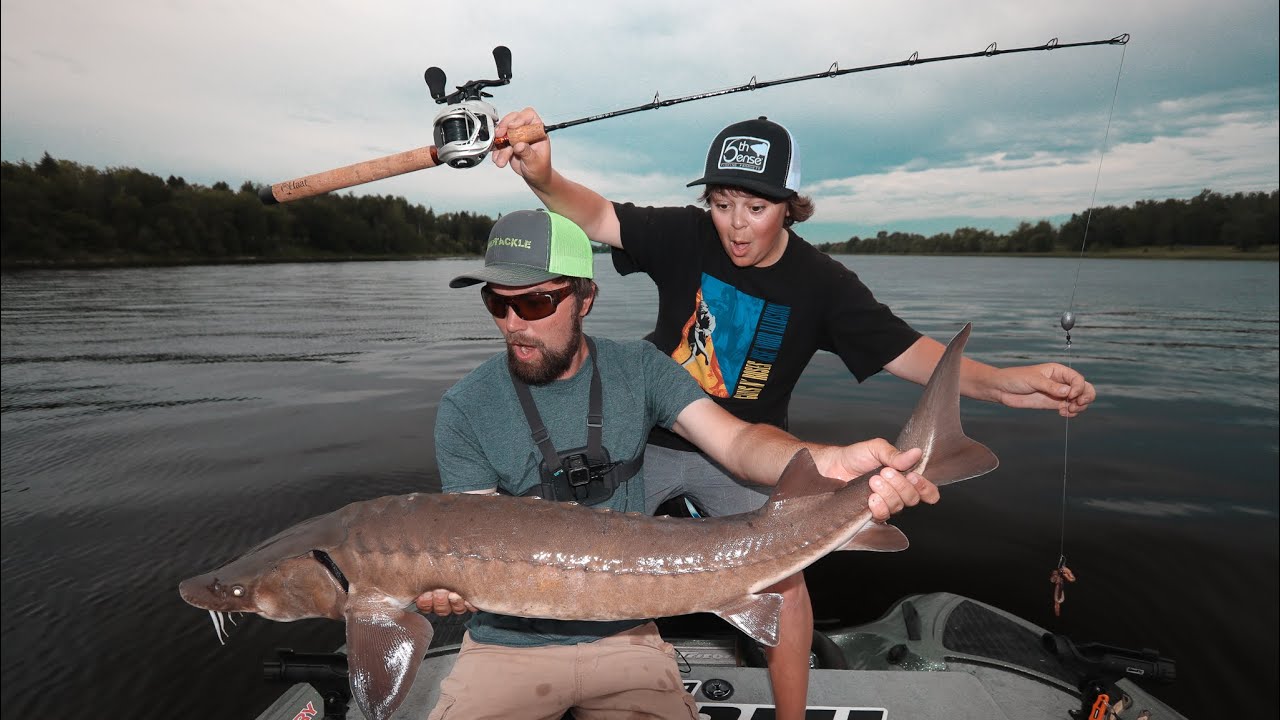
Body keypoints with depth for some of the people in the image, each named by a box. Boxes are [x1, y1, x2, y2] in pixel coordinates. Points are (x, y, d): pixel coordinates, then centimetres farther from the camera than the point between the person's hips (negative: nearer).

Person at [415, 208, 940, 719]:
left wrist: (827, 462, -36)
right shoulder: (465, 410, -9)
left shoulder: (638, 368, -5)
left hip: (624, 638, 1)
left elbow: (736, 440, -16)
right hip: (508, 645, 0)